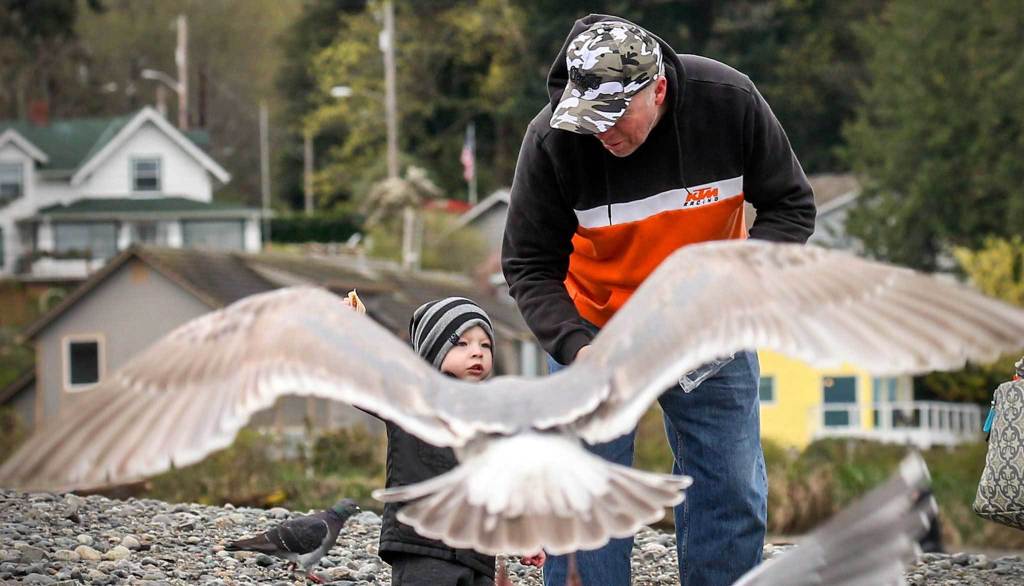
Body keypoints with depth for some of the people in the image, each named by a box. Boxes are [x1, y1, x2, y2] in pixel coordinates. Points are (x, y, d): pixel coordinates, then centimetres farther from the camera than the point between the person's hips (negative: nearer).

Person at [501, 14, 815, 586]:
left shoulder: (731, 101, -22)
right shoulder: (553, 139, -25)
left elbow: (792, 206, -9)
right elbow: (529, 266, -15)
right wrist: (575, 347, -32)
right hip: (596, 330, -1)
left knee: (731, 495, 4)